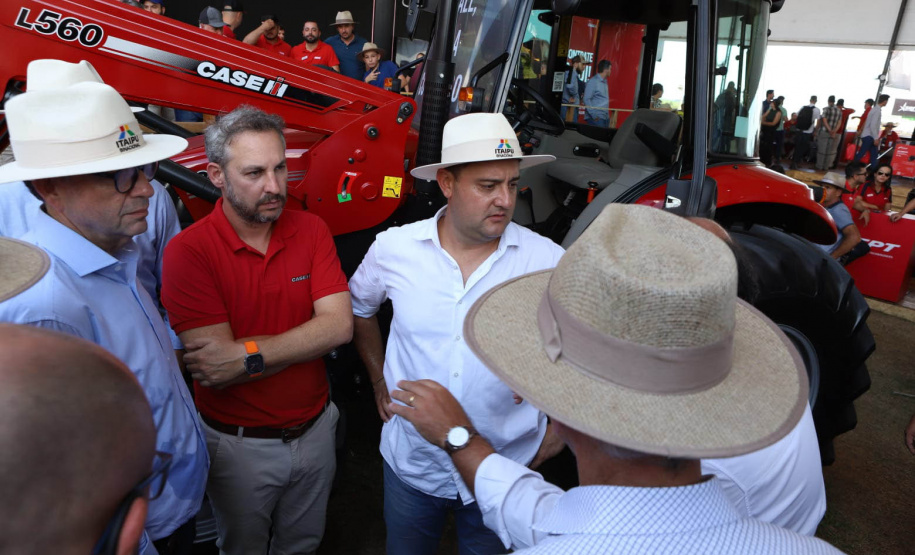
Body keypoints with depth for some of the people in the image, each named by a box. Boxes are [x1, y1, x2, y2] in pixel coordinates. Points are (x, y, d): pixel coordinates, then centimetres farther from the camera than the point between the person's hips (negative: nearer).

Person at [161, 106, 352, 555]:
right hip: (240, 445, -3)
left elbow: (340, 326, -18)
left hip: (315, 429, 3)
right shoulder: (188, 251, -20)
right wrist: (303, 343, -19)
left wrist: (249, 354, -27)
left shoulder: (311, 230, -7)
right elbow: (215, 370, -25)